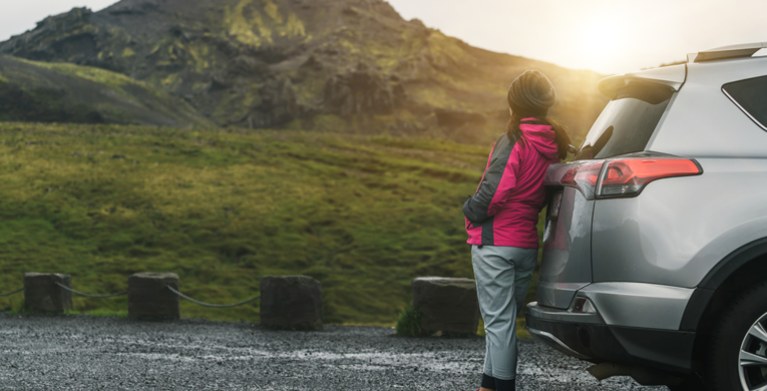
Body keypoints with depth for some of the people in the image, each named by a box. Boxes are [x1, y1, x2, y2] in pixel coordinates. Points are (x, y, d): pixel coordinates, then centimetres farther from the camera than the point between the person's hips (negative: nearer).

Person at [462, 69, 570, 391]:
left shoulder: (513, 142, -14)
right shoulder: (553, 145, 7)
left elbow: (493, 192, -22)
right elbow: (542, 194, 12)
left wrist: (470, 211, -5)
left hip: (494, 243, -8)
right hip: (527, 243, 8)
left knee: (499, 321, -4)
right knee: (504, 320, 16)